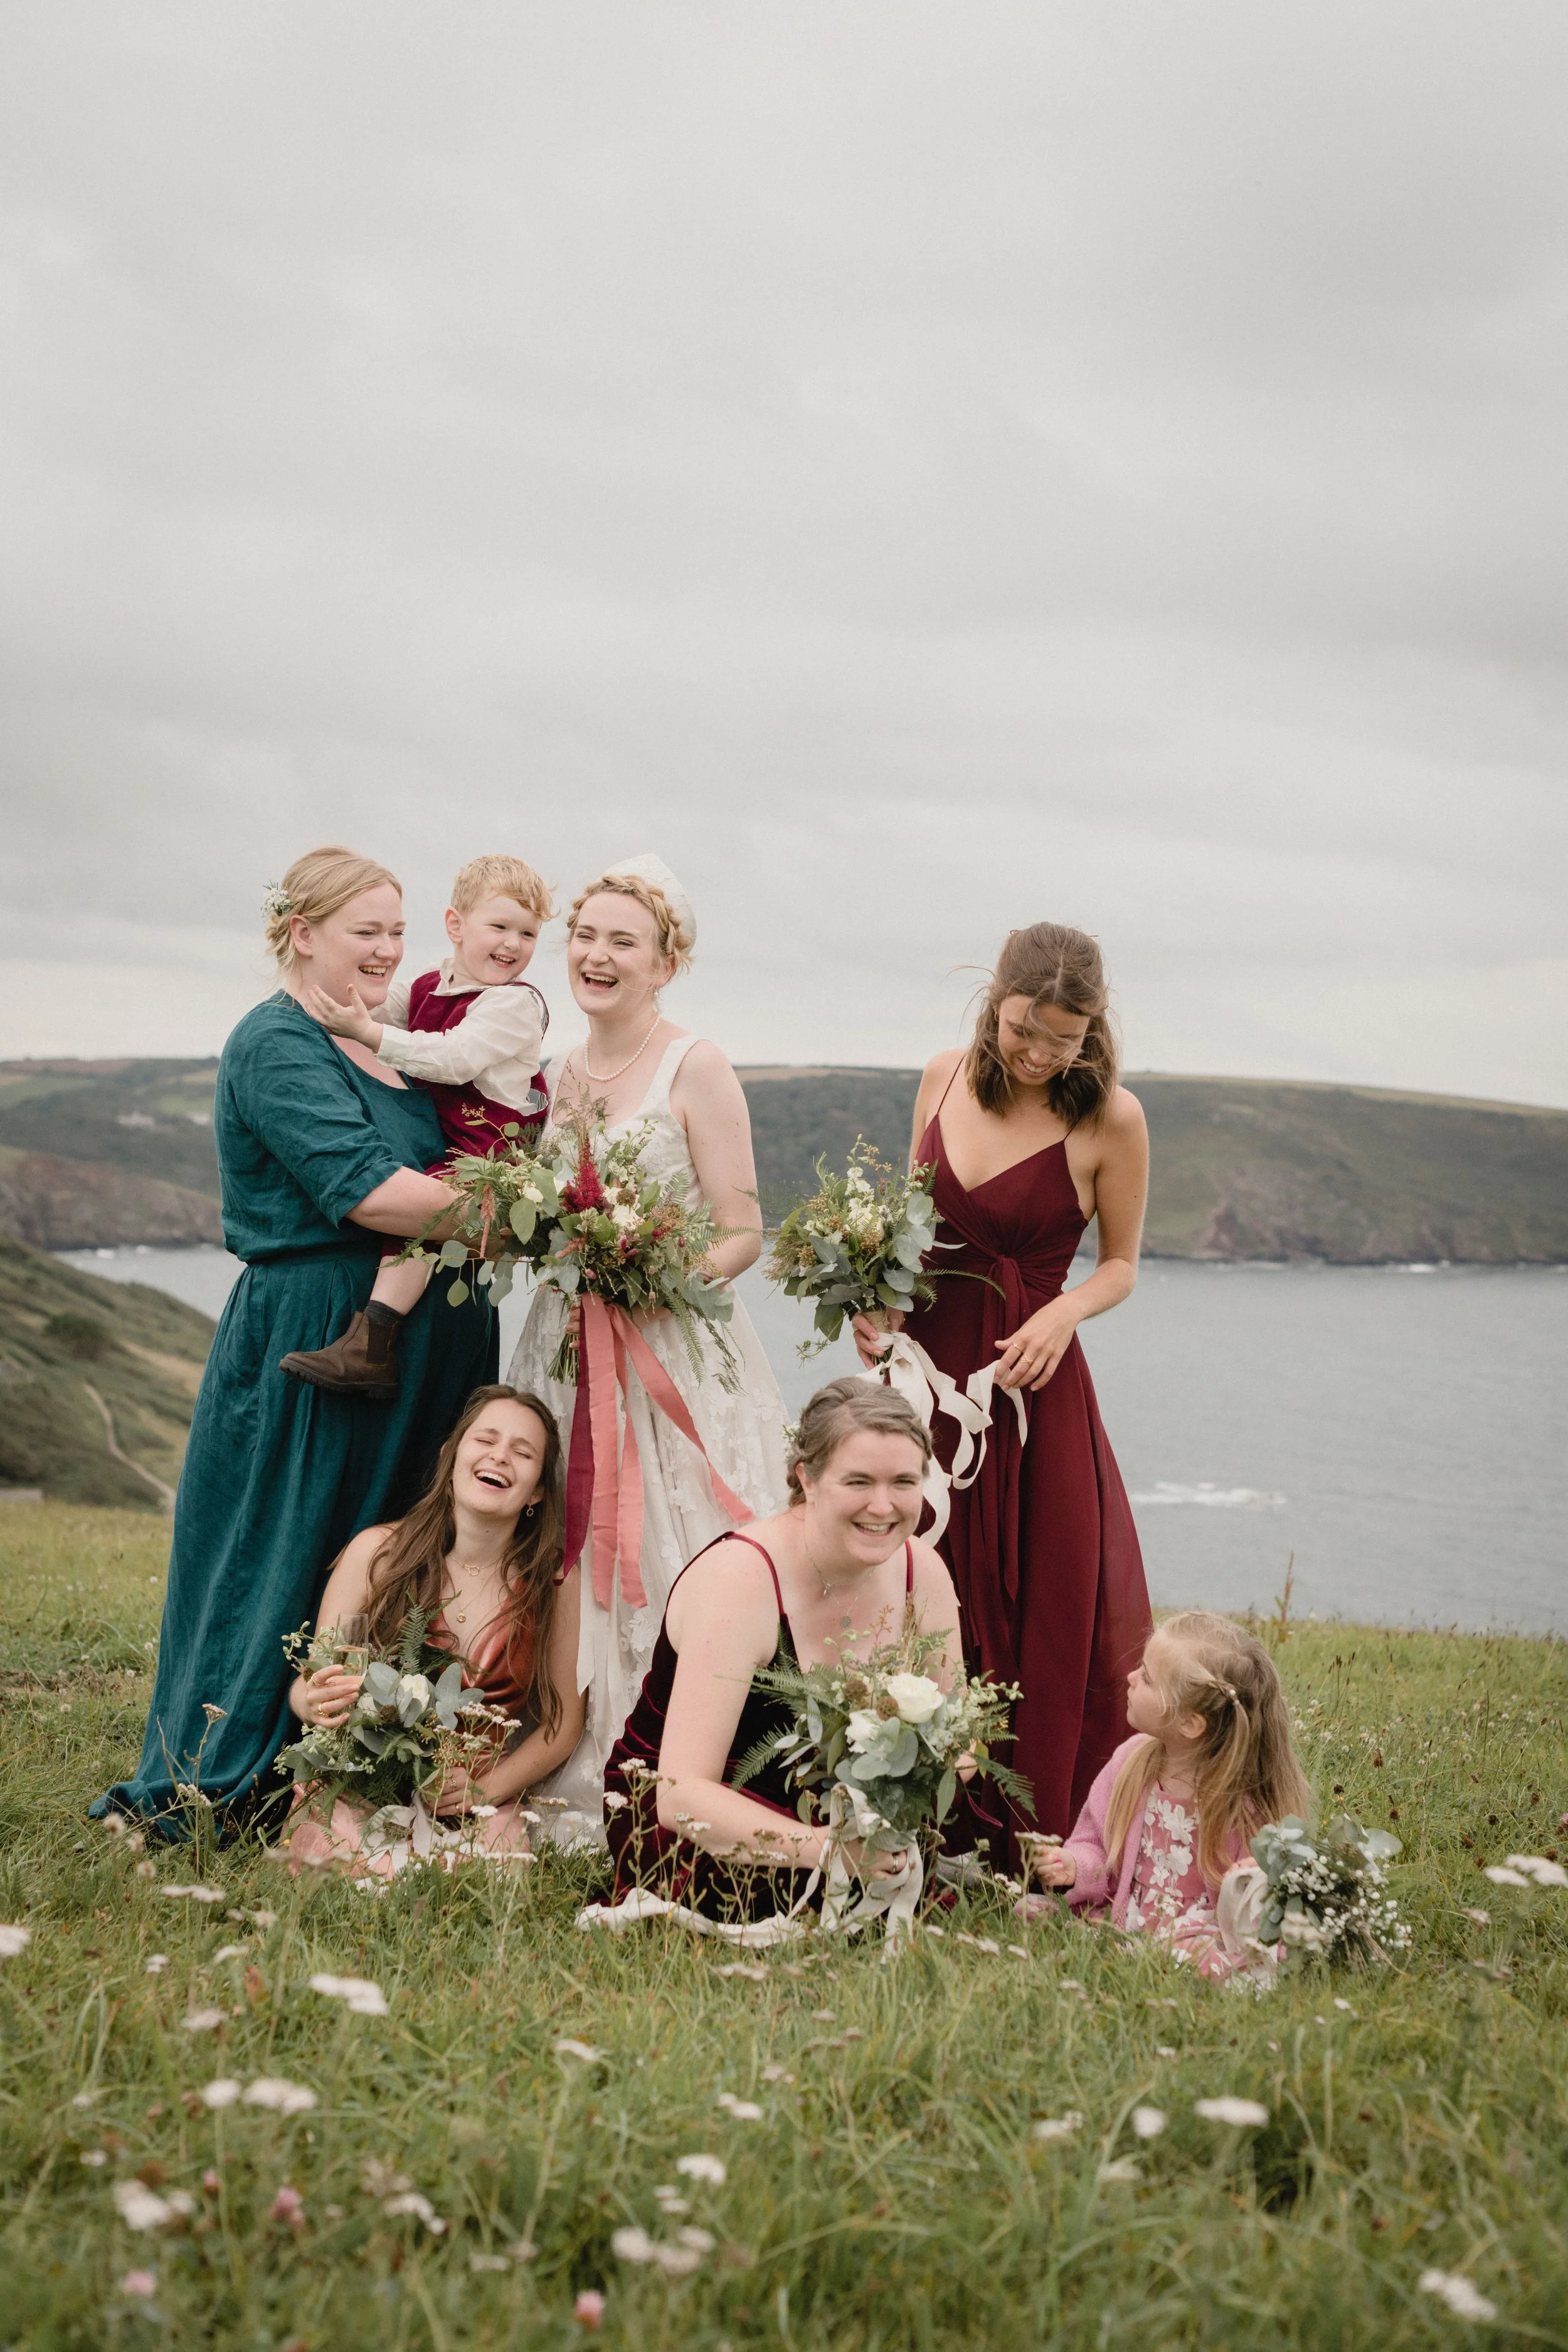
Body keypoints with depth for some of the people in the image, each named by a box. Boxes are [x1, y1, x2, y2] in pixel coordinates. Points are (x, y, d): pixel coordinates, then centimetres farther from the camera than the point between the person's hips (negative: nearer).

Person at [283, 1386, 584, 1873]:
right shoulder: (378, 1553, -4)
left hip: (479, 1803, 1)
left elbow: (565, 1718, 5)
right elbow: (309, 1683, 1)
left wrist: (488, 1788, -11)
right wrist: (316, 1702, -23)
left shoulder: (556, 1582, -1)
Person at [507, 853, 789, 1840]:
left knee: (658, 1571, -8)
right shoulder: (561, 1076, 14)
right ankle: (575, 1800, 11)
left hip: (672, 1360, -6)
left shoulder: (697, 1071, -6)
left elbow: (741, 1236, -9)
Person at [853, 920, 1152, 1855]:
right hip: (926, 1360, 4)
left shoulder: (1111, 1118, -9)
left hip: (1029, 1376, -4)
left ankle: (1048, 1841, 10)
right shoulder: (945, 1079, 3)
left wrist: (1064, 1312, -18)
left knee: (1056, 1611, -2)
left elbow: (1121, 1264, 1)